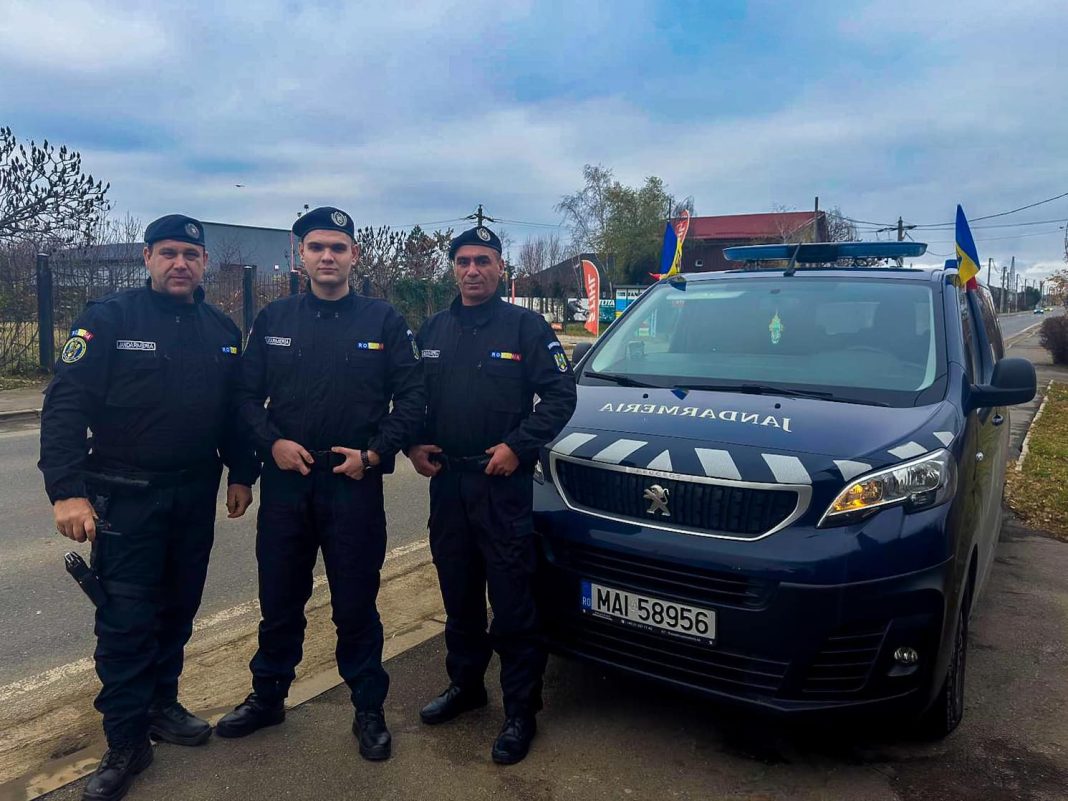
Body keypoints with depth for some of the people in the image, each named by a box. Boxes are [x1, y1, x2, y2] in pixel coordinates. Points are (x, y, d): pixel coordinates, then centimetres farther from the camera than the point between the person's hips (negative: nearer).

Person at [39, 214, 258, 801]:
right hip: (124, 497, -4)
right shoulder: (108, 319, -8)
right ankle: (126, 743, 15)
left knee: (178, 610, 15)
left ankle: (160, 705, 35)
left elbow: (234, 407, 13)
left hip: (196, 497, 5)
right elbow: (65, 405, -13)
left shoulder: (222, 330, 6)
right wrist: (67, 489, -20)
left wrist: (241, 473, 11)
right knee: (126, 620, 1)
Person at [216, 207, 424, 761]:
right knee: (279, 601, 15)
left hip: (355, 484, -2)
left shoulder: (383, 320, 1)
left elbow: (411, 395, -1)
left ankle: (369, 710, 24)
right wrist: (272, 442, -9)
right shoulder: (274, 319, 8)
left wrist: (375, 452, -11)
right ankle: (267, 696, 36)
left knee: (355, 606, 6)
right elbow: (247, 395, 8)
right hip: (285, 482, 3)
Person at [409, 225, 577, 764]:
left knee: (512, 603, 0)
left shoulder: (525, 326, -3)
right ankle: (465, 685, 35)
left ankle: (521, 711, 13)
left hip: (503, 483, -5)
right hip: (446, 481, 5)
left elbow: (560, 395, -7)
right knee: (458, 594, 17)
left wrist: (517, 445, -16)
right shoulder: (433, 330, 13)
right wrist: (414, 445, 2)